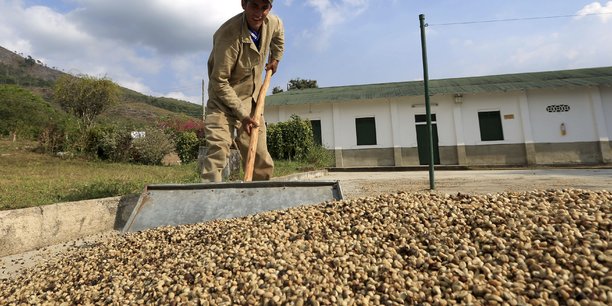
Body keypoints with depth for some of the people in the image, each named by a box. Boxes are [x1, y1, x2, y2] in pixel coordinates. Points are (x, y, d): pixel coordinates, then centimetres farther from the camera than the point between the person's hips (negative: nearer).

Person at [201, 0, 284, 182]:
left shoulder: (274, 23, -6)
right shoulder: (228, 34, -25)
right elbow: (219, 81, -22)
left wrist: (275, 58, 22)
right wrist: (242, 114, -22)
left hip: (251, 102, 5)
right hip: (223, 101, -5)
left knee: (261, 159, 6)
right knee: (218, 151, -21)